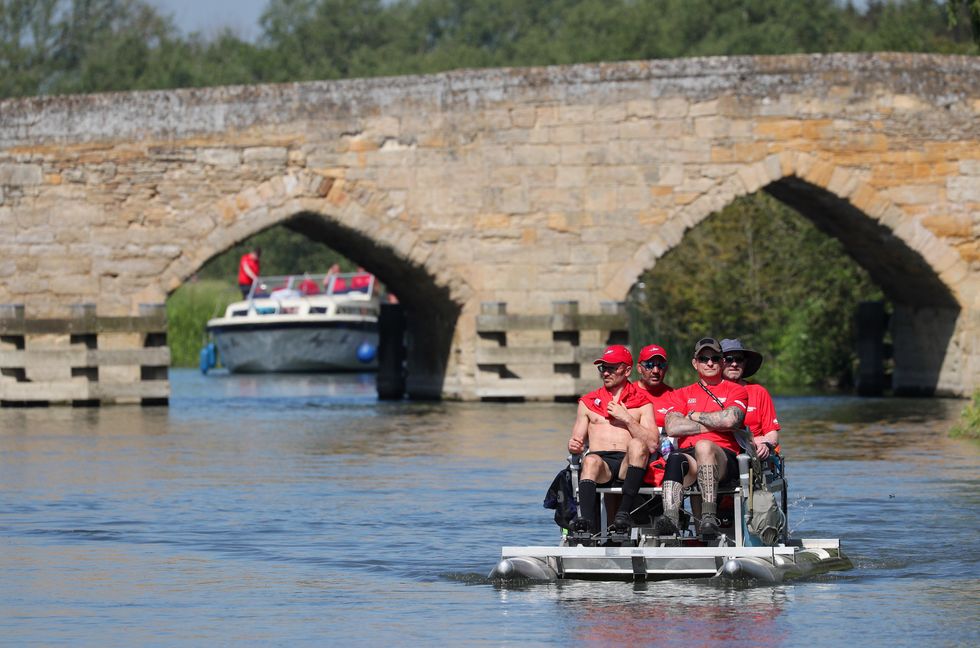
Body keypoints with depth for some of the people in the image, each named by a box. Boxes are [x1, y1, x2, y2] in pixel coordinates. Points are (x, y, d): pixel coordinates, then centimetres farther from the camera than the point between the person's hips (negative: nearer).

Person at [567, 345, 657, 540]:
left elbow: (652, 443, 3)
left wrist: (627, 418, -4)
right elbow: (577, 441, 19)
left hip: (628, 465, -1)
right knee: (591, 461, -35)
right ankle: (586, 521, -55)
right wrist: (574, 446, -6)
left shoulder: (641, 403, 17)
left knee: (637, 444, -34)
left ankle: (624, 513, -39)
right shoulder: (588, 402, 25)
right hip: (600, 459, 1)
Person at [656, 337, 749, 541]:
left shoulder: (736, 391, 16)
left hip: (723, 457, -2)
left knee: (703, 446, -38)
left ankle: (709, 517, -51)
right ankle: (670, 517, -58)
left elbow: (730, 420, -6)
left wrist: (695, 416, 7)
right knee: (675, 459, -35)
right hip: (689, 454, 2)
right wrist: (714, 424, 2)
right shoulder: (682, 394, 24)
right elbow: (672, 427, 4)